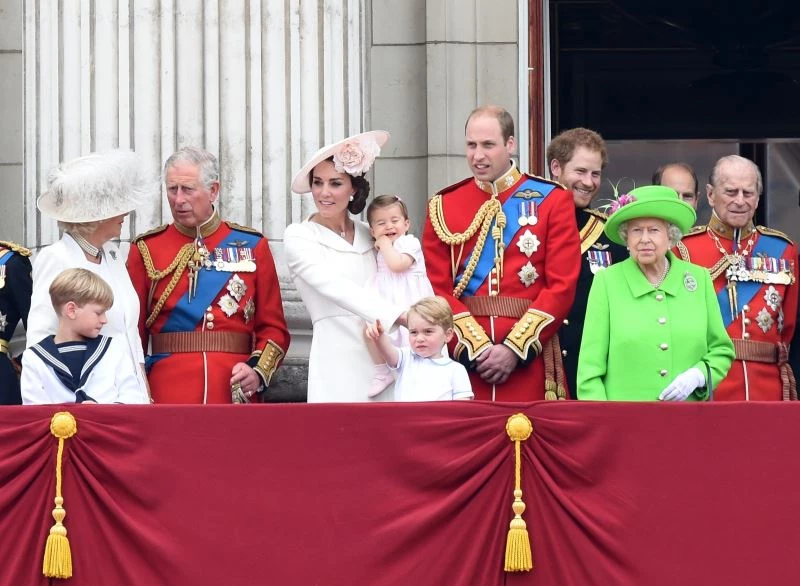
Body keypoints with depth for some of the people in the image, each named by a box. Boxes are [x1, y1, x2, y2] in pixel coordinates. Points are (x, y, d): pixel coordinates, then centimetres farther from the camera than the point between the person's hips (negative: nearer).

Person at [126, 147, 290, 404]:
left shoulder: (252, 246, 7)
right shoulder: (146, 249, 5)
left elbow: (274, 327, 8)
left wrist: (258, 371, -10)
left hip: (237, 396, 1)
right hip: (167, 397, -1)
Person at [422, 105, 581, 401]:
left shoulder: (552, 200, 3)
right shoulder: (443, 206, 8)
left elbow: (563, 285, -3)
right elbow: (436, 289, 3)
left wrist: (515, 348, -11)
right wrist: (477, 348, -10)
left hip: (530, 357, -1)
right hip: (463, 354, 1)